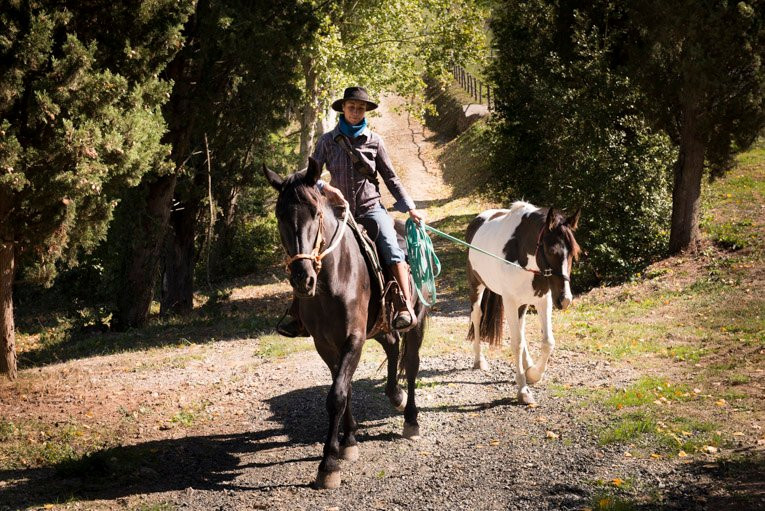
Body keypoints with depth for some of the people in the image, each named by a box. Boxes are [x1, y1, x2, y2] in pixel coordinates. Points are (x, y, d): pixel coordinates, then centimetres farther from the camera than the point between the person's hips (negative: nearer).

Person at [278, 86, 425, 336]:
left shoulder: (374, 141, 4)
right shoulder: (328, 141, 4)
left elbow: (391, 178, 9)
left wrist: (410, 207, 3)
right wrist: (324, 187, -22)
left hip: (371, 208, -1)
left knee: (391, 248, -27)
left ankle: (406, 307, -32)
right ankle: (300, 317, 0)